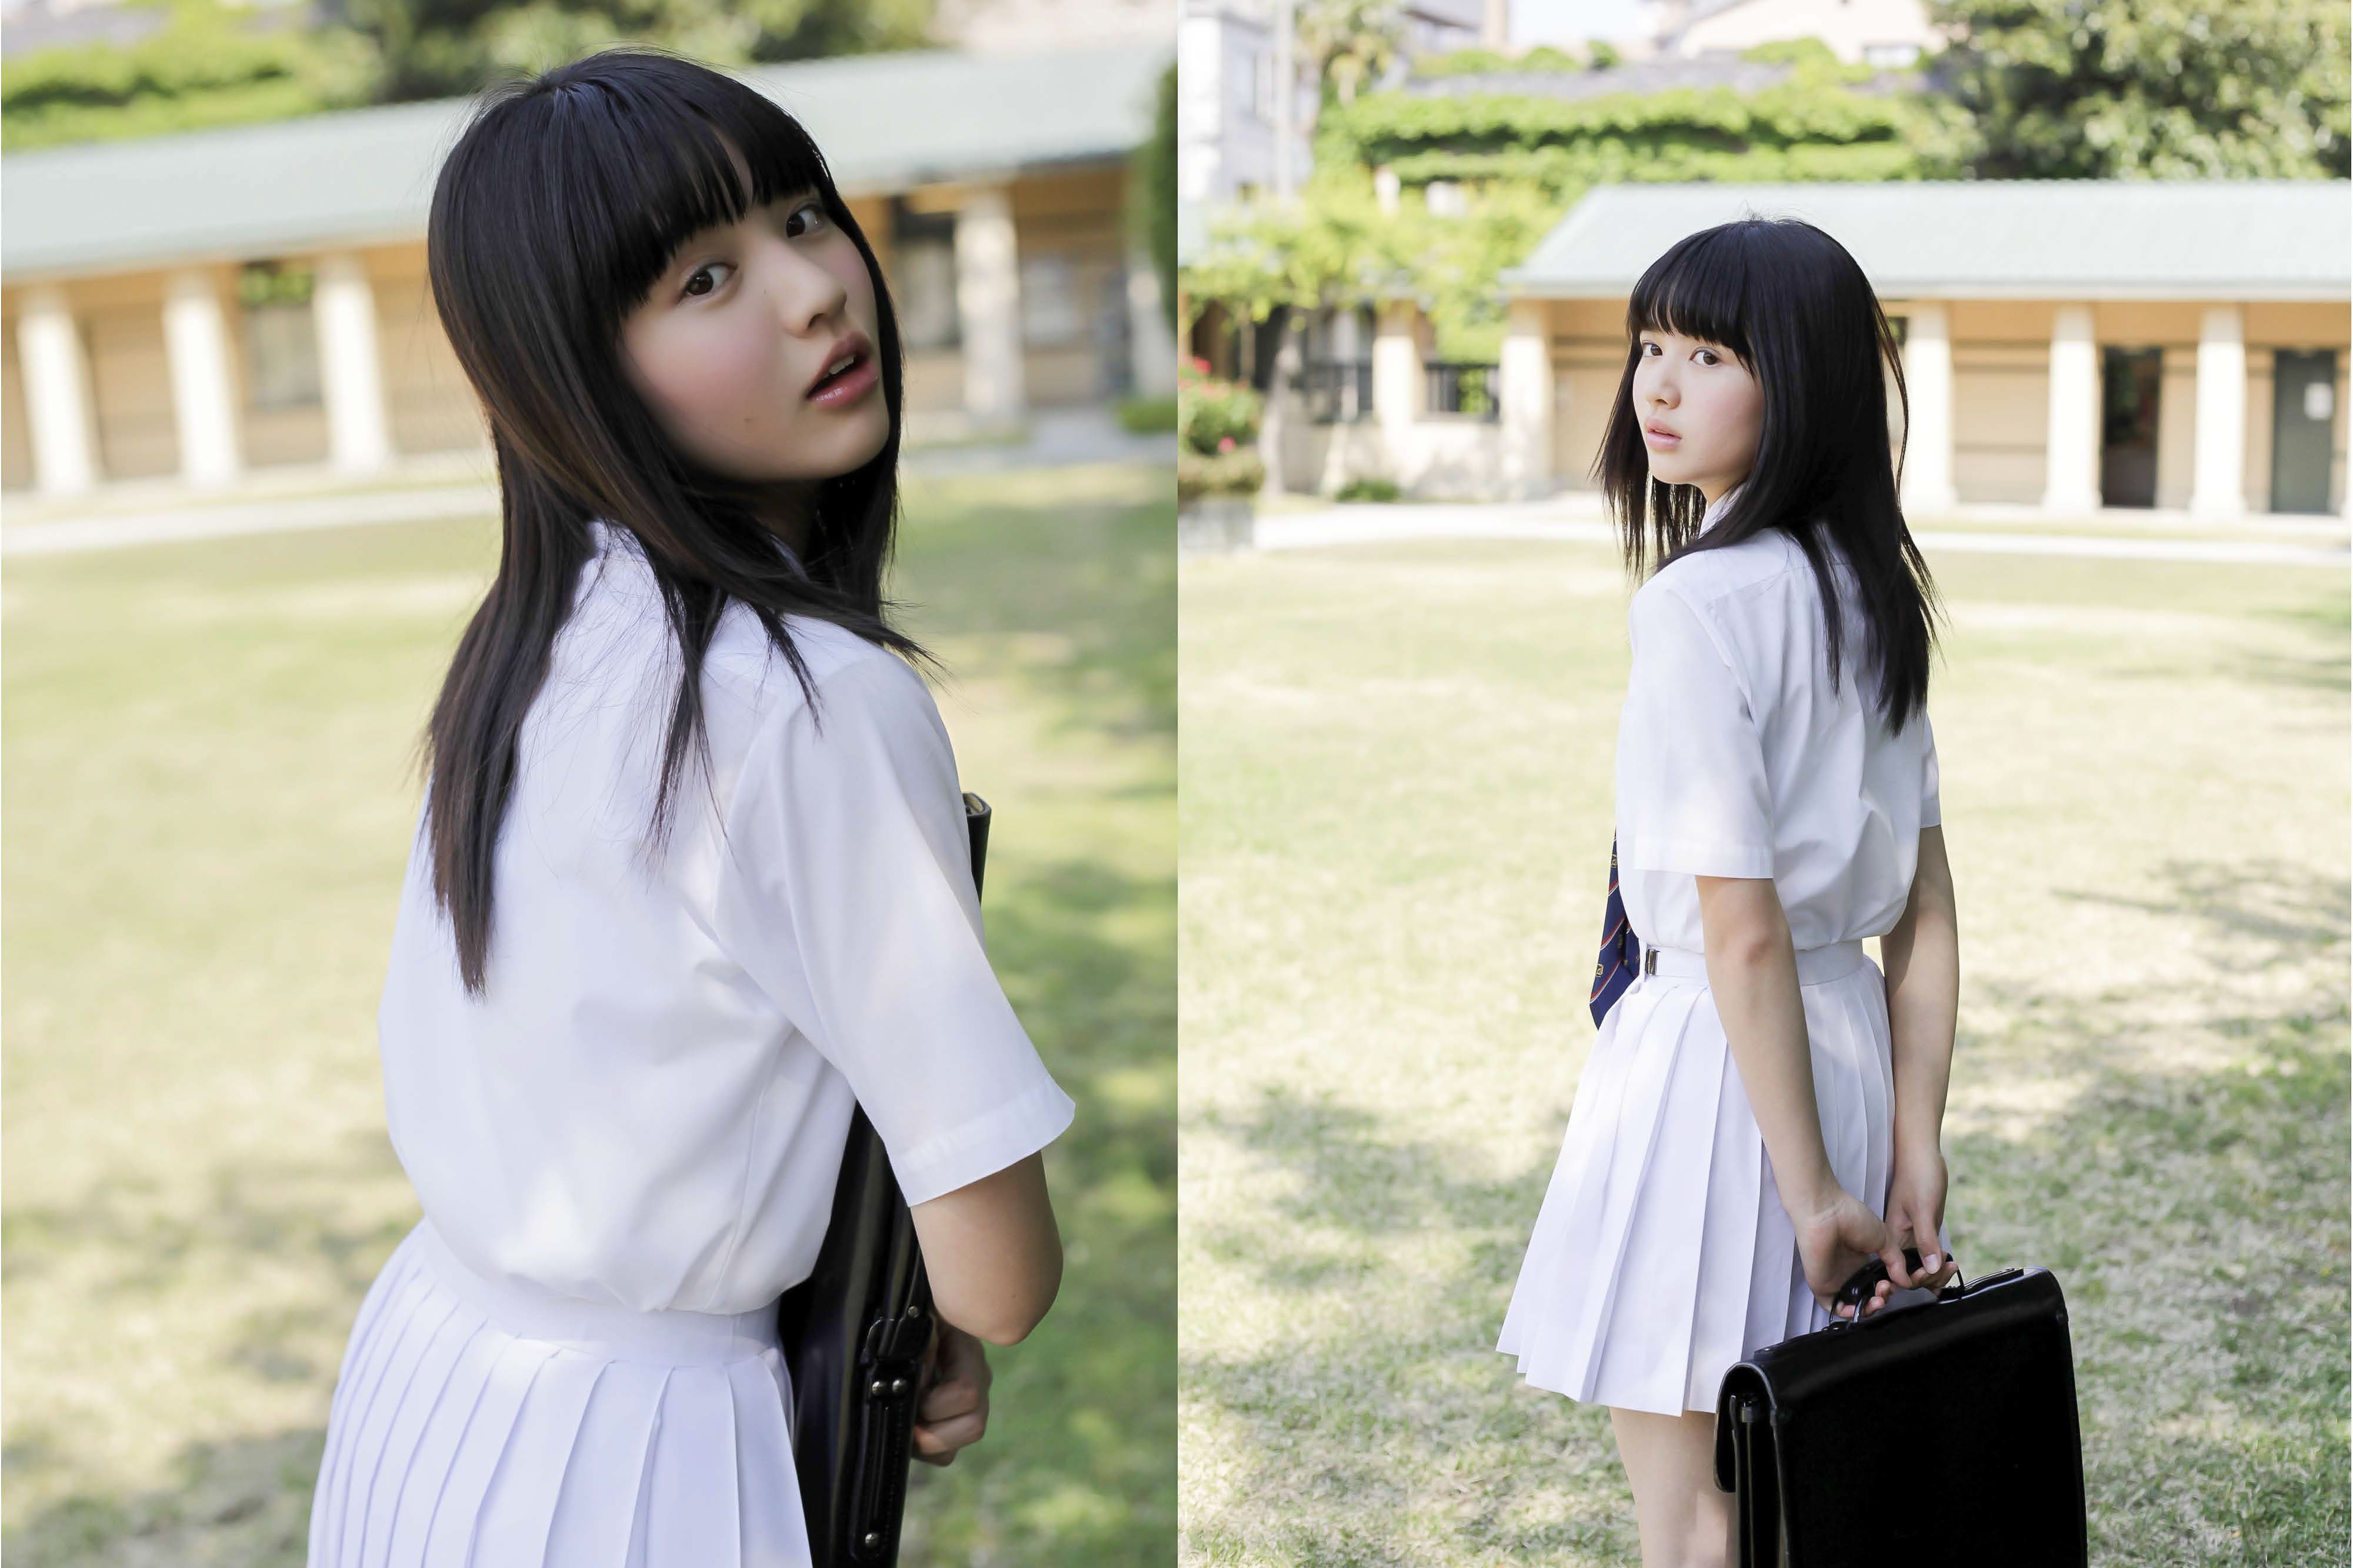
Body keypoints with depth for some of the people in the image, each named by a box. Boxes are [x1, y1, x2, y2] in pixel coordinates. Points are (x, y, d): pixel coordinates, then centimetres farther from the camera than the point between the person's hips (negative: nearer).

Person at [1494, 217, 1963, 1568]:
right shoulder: (1872, 592, 7)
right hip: (1855, 1039, 9)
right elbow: (1927, 910, 6)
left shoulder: (1695, 604, -19)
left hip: (1715, 1054, -9)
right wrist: (1914, 1151, 6)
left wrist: (1808, 1190, -15)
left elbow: (1743, 935, -21)